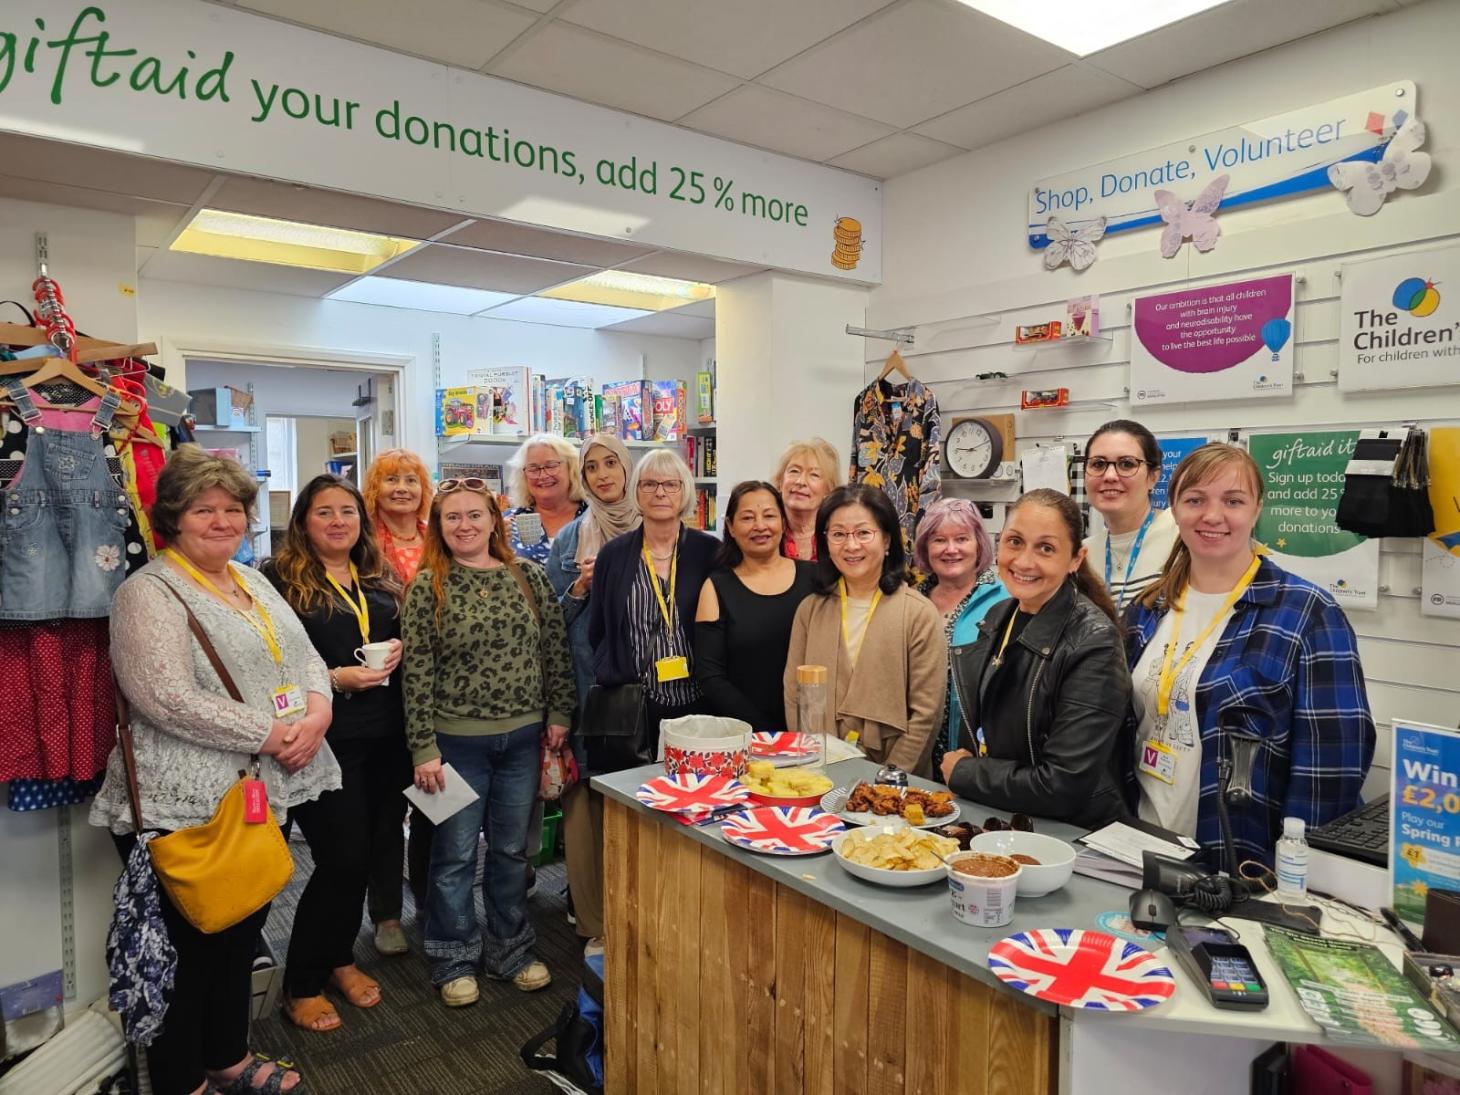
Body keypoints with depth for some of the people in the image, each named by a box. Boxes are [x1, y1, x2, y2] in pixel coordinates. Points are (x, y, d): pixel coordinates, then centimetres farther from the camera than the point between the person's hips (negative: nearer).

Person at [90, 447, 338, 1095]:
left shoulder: (253, 583, 13)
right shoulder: (148, 594, -12)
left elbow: (306, 658, 12)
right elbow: (169, 699, -23)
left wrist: (318, 711, -9)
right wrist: (271, 734, -20)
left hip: (267, 794, 8)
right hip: (186, 807, -8)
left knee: (242, 933, 20)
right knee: (188, 949, 8)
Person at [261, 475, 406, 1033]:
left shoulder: (380, 579, 13)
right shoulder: (281, 579, -5)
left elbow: (402, 637, 20)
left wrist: (398, 650, -2)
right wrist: (336, 678, -19)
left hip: (383, 736, 6)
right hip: (326, 740, -5)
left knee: (365, 854, 12)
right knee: (342, 858, -4)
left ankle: (339, 957, 34)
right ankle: (301, 985, 17)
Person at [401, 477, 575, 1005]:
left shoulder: (529, 577, 0)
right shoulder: (427, 586, -7)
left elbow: (555, 649, 5)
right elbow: (416, 671, -8)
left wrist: (559, 713, 2)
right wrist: (424, 748, -10)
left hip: (522, 738, 3)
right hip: (457, 740, -2)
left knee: (512, 850, 15)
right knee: (455, 854, 10)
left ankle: (510, 950, 33)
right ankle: (454, 960, 29)